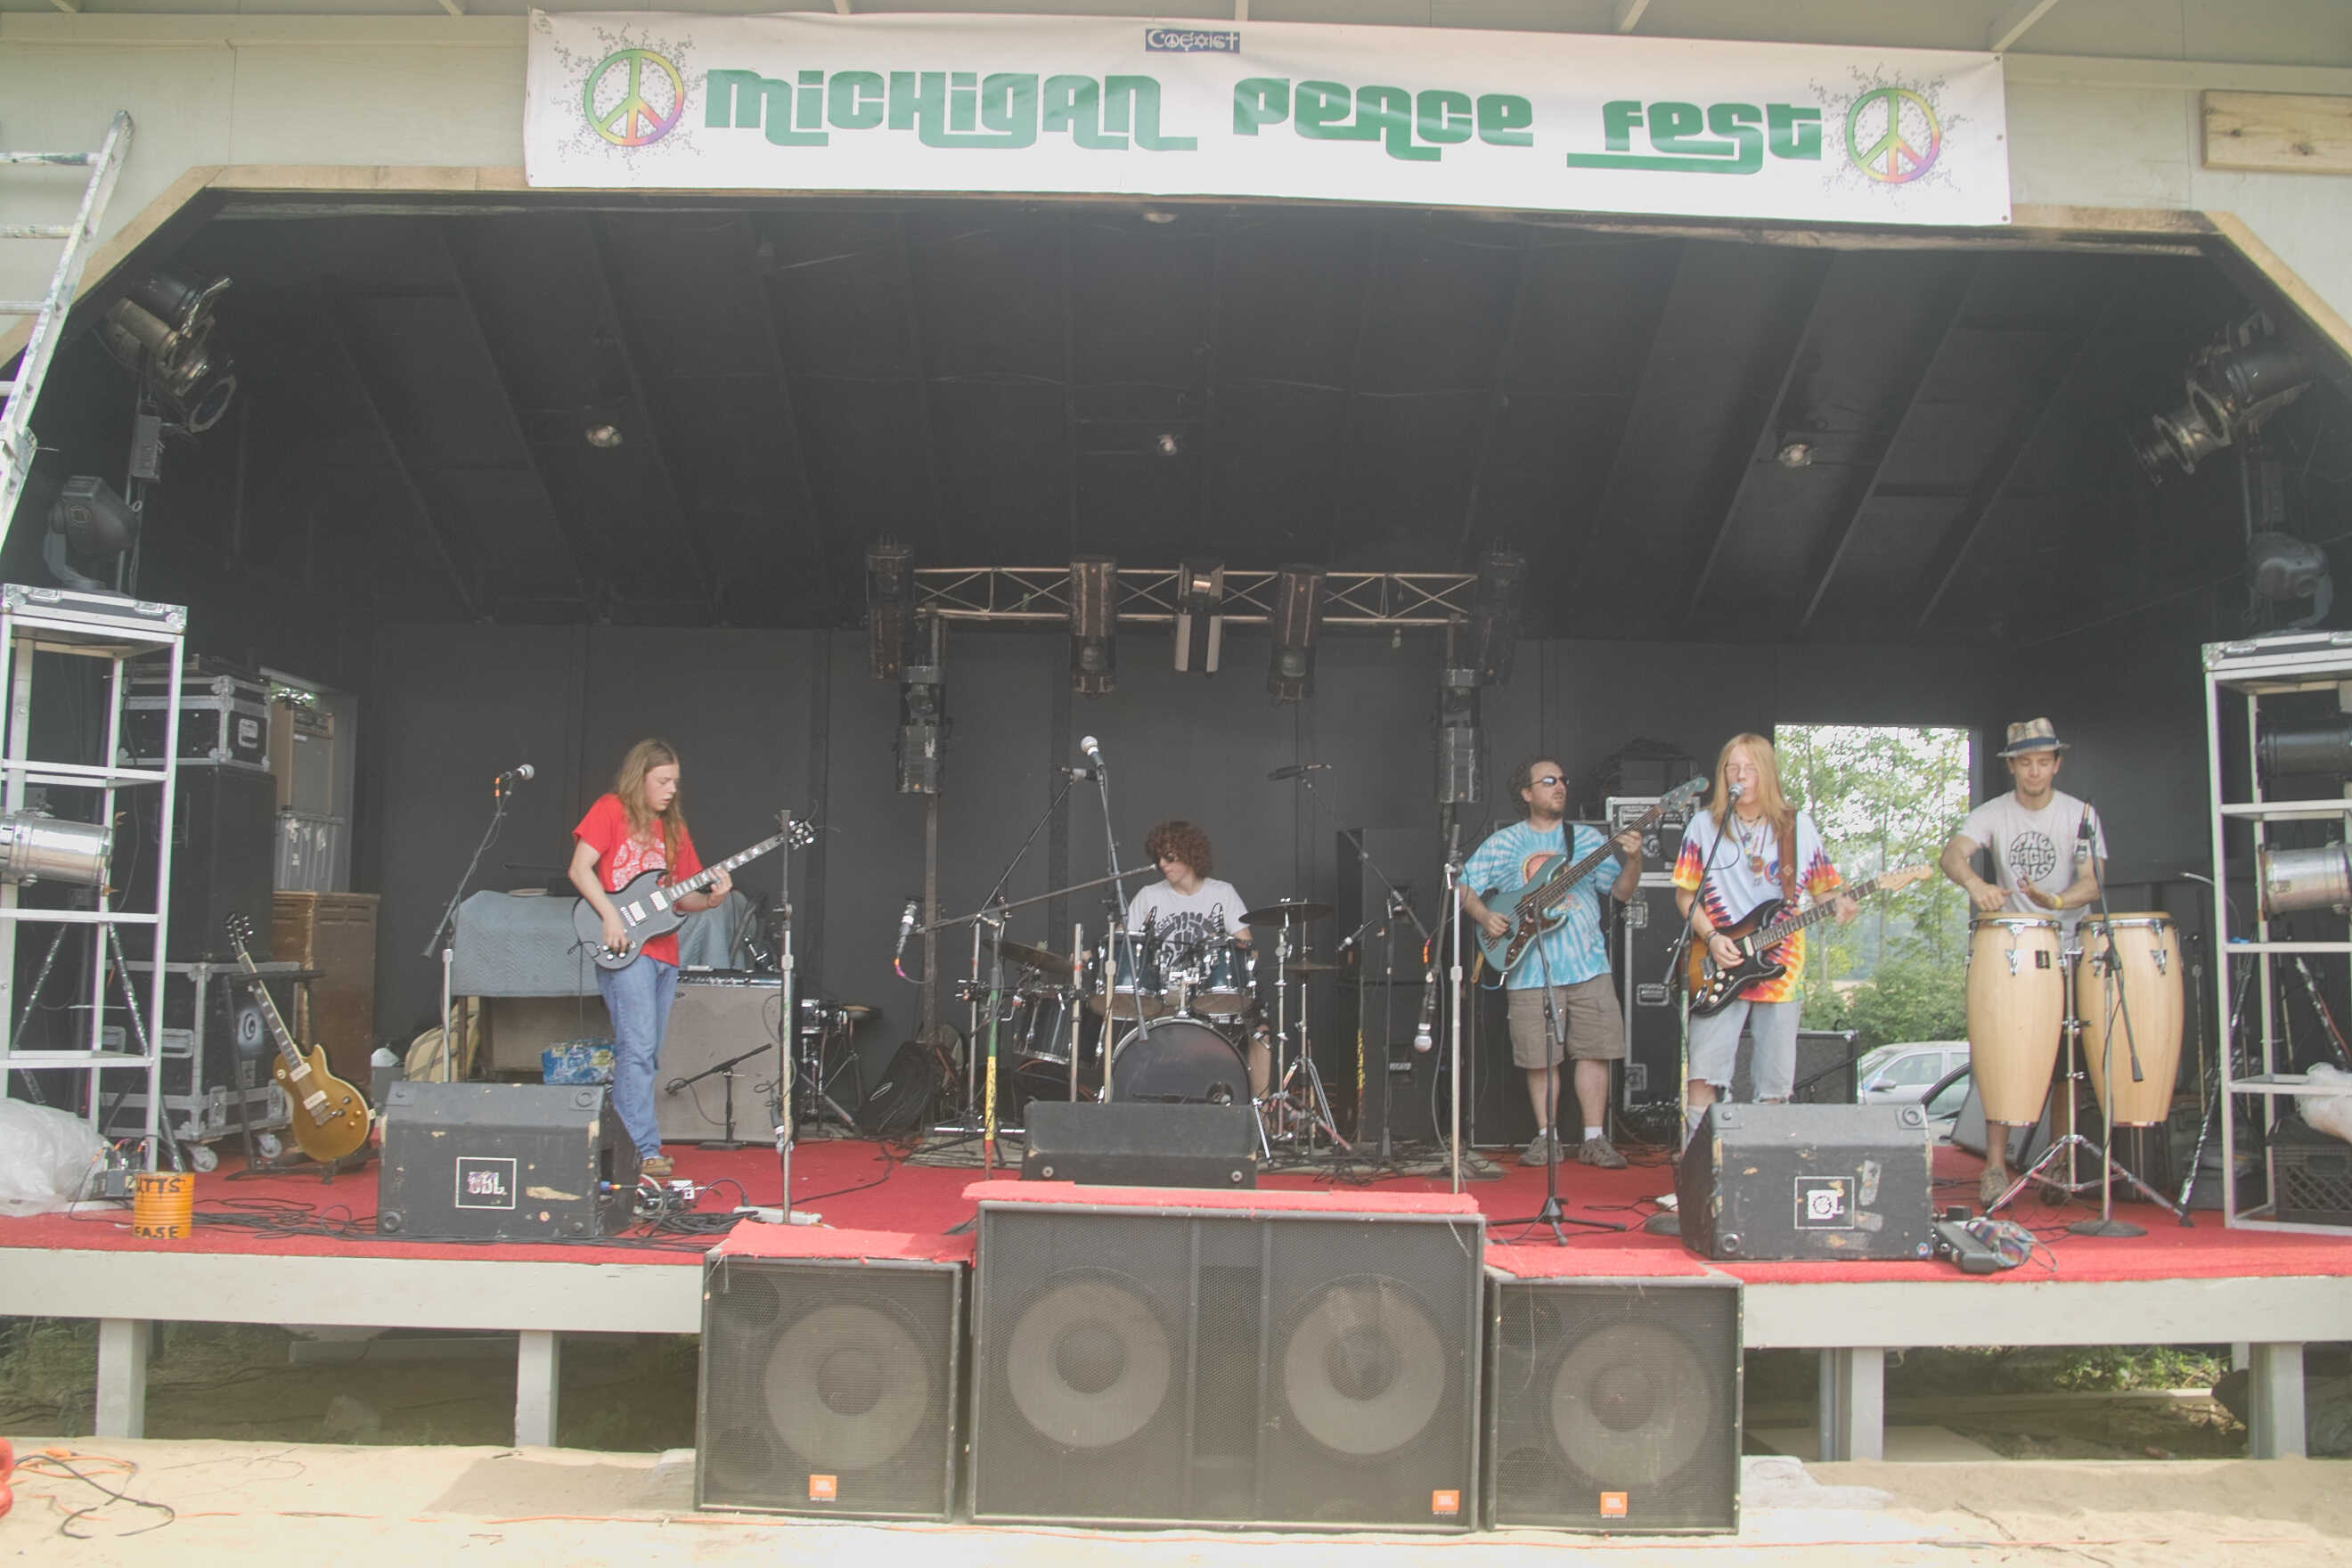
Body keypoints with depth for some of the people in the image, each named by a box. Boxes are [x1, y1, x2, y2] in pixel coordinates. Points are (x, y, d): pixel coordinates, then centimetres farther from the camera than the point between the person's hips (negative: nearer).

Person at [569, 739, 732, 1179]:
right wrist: (611, 917, -17)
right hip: (624, 947, -7)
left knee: (647, 1055, 8)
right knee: (638, 1048, -14)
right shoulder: (611, 810, 1)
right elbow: (579, 868, -8)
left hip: (663, 950, 7)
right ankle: (644, 1150, -14)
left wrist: (709, 899, -2)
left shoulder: (672, 825, 18)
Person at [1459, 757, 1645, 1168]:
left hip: (1588, 965, 2)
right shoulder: (1503, 843, 7)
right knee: (1540, 1059, 2)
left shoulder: (1588, 838, 12)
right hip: (1531, 972, -1)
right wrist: (1485, 916, -12)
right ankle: (1548, 1138, 14)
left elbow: (1621, 892, 8)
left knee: (1595, 1052, 0)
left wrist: (1633, 860, -10)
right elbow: (1464, 886, 6)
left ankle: (1594, 1139, 9)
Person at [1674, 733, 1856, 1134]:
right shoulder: (1704, 825, 4)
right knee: (1704, 1071, -10)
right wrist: (1711, 937, -10)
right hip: (1719, 971, -1)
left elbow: (1823, 887, 12)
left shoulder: (1797, 826, 8)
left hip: (1780, 967, 1)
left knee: (1775, 1080, 3)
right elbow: (1685, 893, 5)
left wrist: (1839, 905, -10)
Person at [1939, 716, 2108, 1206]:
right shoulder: (1993, 814, 0)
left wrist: (2057, 901, -32)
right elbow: (1953, 853, -18)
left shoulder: (2080, 815, 1)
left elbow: (2093, 881, -10)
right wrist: (1974, 882, -41)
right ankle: (1995, 1167, -10)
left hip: (2068, 948, 0)